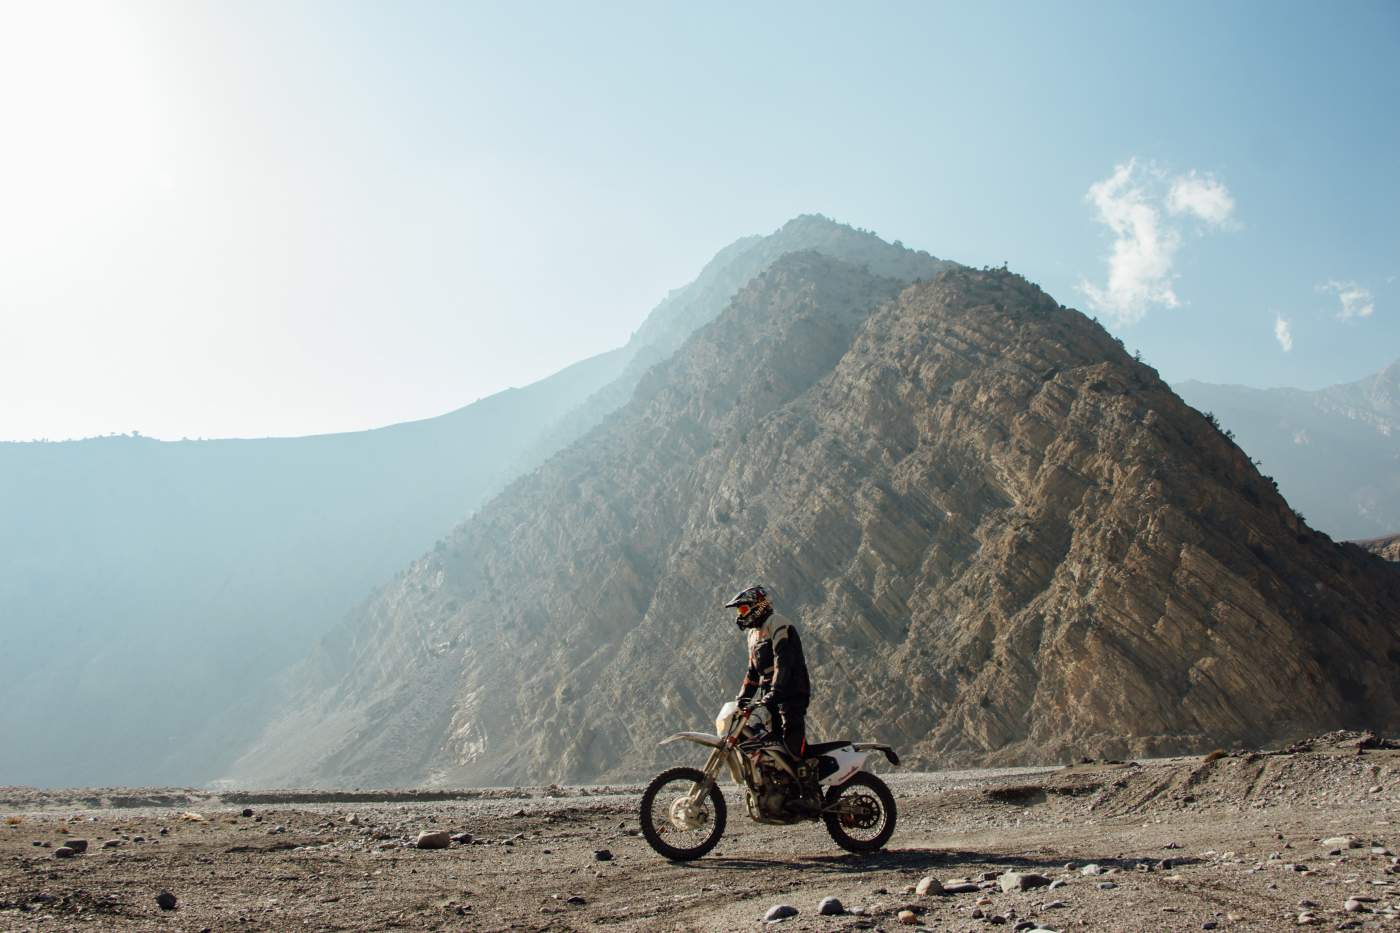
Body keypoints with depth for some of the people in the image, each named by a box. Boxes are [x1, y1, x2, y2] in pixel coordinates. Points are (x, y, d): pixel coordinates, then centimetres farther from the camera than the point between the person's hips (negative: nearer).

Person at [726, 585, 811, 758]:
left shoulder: (776, 623, -7)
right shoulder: (754, 633, 23)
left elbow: (783, 661, -20)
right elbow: (753, 671, 28)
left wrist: (774, 693, -29)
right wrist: (742, 697, 18)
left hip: (791, 690, -9)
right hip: (769, 693, 9)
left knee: (793, 740, -18)